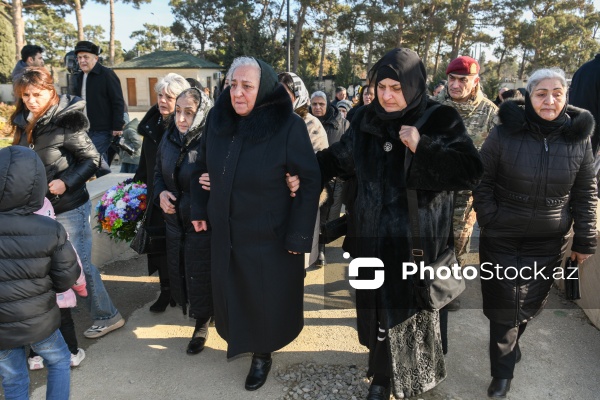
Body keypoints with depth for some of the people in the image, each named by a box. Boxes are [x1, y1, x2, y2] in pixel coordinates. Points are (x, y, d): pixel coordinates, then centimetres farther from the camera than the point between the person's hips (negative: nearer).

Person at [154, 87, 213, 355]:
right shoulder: (169, 138, 0)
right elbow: (158, 172, 13)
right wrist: (160, 193, -5)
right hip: (174, 221, 6)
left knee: (200, 277, 8)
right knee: (178, 273, 19)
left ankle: (202, 325, 31)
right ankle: (189, 309, 45)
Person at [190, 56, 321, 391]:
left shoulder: (289, 126, -20)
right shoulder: (218, 119, -5)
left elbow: (311, 182, -16)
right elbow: (203, 167, 10)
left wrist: (298, 235, -17)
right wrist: (199, 209, 11)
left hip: (269, 236, -4)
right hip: (225, 232, 5)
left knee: (266, 298, 12)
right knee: (231, 293, 18)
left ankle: (263, 354, 37)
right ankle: (239, 337, 47)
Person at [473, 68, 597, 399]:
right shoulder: (505, 133, -11)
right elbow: (482, 182, -3)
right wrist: (490, 221, -8)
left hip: (549, 241, 3)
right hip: (503, 238, -2)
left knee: (531, 301, 14)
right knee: (504, 304, 4)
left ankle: (511, 340, 45)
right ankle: (502, 373, 20)